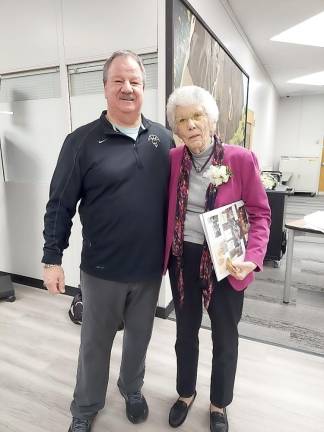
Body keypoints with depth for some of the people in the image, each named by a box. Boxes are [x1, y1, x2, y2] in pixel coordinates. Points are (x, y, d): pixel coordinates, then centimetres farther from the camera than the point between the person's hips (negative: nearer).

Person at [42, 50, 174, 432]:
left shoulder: (163, 139, 1)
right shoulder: (82, 141, -8)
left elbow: (174, 197, 6)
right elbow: (60, 205, -6)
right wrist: (52, 259, -6)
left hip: (150, 267, 3)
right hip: (101, 269, -2)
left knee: (139, 336, 22)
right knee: (95, 341, 18)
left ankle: (132, 389, 51)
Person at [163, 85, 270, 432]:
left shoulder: (241, 159, -12)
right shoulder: (171, 160, -3)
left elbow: (260, 213, -8)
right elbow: (165, 210, 5)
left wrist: (252, 257, -21)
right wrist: (165, 252, -3)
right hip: (183, 260, 3)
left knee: (225, 339, 17)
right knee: (186, 332, 21)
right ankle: (186, 393, 49)